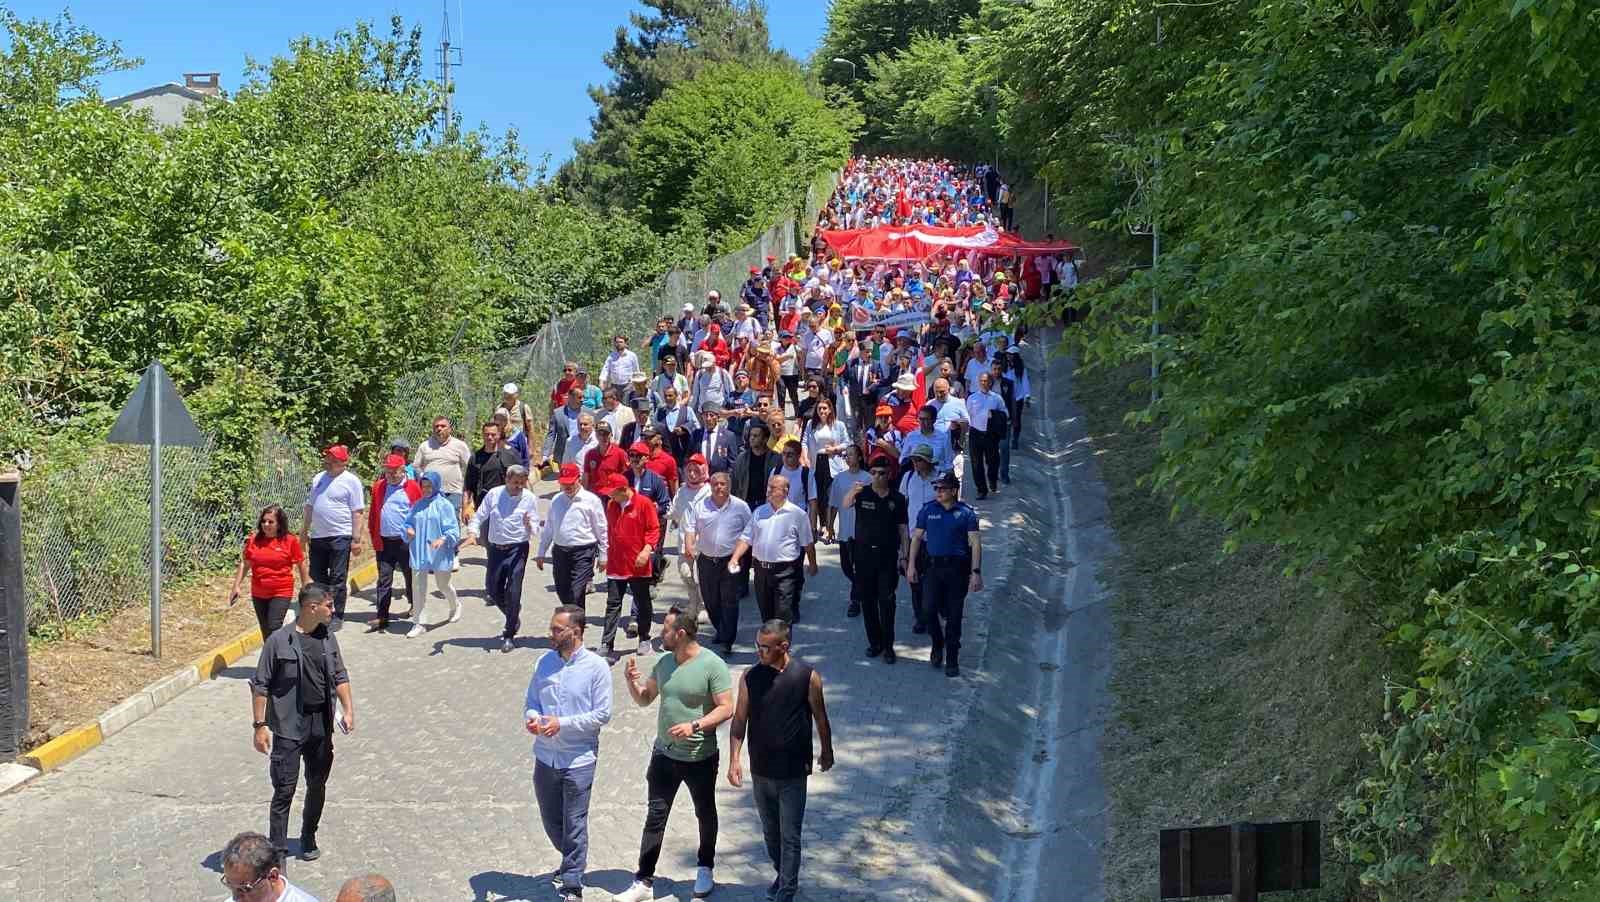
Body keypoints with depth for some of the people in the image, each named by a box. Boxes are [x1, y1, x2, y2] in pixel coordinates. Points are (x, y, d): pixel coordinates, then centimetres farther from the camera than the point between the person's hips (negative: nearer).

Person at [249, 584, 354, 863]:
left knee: (317, 785, 15)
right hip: (289, 727, -6)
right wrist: (260, 725, -13)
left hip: (322, 726, 6)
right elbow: (260, 685, -9)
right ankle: (278, 850, 0)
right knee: (284, 789, -6)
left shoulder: (328, 638, 6)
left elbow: (340, 676, 14)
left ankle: (309, 839, 32)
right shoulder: (279, 640, -13)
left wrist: (348, 709, 2)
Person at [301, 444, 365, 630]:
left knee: (337, 580, -1)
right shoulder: (318, 479, 13)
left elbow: (356, 513, -9)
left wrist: (356, 539, -12)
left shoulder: (351, 481, -7)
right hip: (317, 537, 6)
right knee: (317, 578, 11)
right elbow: (309, 507, 20)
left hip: (340, 537, -6)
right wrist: (304, 531, 17)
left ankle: (337, 617, 6)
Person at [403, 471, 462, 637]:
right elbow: (407, 522, 16)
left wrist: (443, 539, -27)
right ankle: (418, 623, 4)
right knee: (419, 587, -1)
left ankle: (456, 605, 45)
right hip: (419, 553, 3)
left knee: (443, 586, 13)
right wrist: (408, 530, -7)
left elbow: (453, 529, -10)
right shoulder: (418, 506, 7)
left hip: (439, 553, -3)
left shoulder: (444, 505, -7)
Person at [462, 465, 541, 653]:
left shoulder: (529, 499, -4)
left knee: (513, 592, -6)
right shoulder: (494, 494, 0)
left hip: (517, 549, -3)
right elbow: (479, 517, 6)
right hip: (496, 548, 3)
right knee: (493, 590, 9)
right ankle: (514, 617, 37)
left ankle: (509, 634, 5)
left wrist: (529, 525, -26)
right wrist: (472, 533, -11)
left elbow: (535, 530, -3)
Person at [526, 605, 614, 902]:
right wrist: (531, 718, -13)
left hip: (579, 758, -5)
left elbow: (603, 714, -12)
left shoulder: (596, 666, -11)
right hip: (546, 755, 5)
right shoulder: (544, 661, 3)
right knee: (551, 821, 17)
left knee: (574, 824, 0)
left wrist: (561, 723, -19)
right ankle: (572, 862, 42)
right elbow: (530, 701, 11)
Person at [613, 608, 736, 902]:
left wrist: (695, 726, -29)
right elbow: (644, 699, 12)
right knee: (655, 816, 3)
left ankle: (705, 869, 37)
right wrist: (631, 682, -8)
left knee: (705, 814, 16)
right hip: (664, 754, 4)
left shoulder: (713, 665, -17)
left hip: (700, 758, -4)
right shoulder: (664, 662, 2)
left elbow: (726, 708, -18)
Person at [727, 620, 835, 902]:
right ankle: (782, 875, 39)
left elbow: (820, 718, 1)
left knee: (790, 835, 2)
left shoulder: (808, 677, -13)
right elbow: (739, 720, -1)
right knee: (770, 831, 19)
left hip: (793, 773, -3)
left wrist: (827, 753, 11)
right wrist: (734, 759, -9)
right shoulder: (750, 677, -7)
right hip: (761, 771, 3)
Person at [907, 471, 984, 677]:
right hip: (934, 566, 2)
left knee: (954, 616, 3)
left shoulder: (966, 513, -4)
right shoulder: (927, 510, 4)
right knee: (928, 609, -12)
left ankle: (952, 660, 15)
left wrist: (976, 572, -12)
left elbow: (975, 544, -5)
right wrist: (911, 565, 6)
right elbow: (916, 537, 11)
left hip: (958, 568, -2)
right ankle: (937, 643, 16)